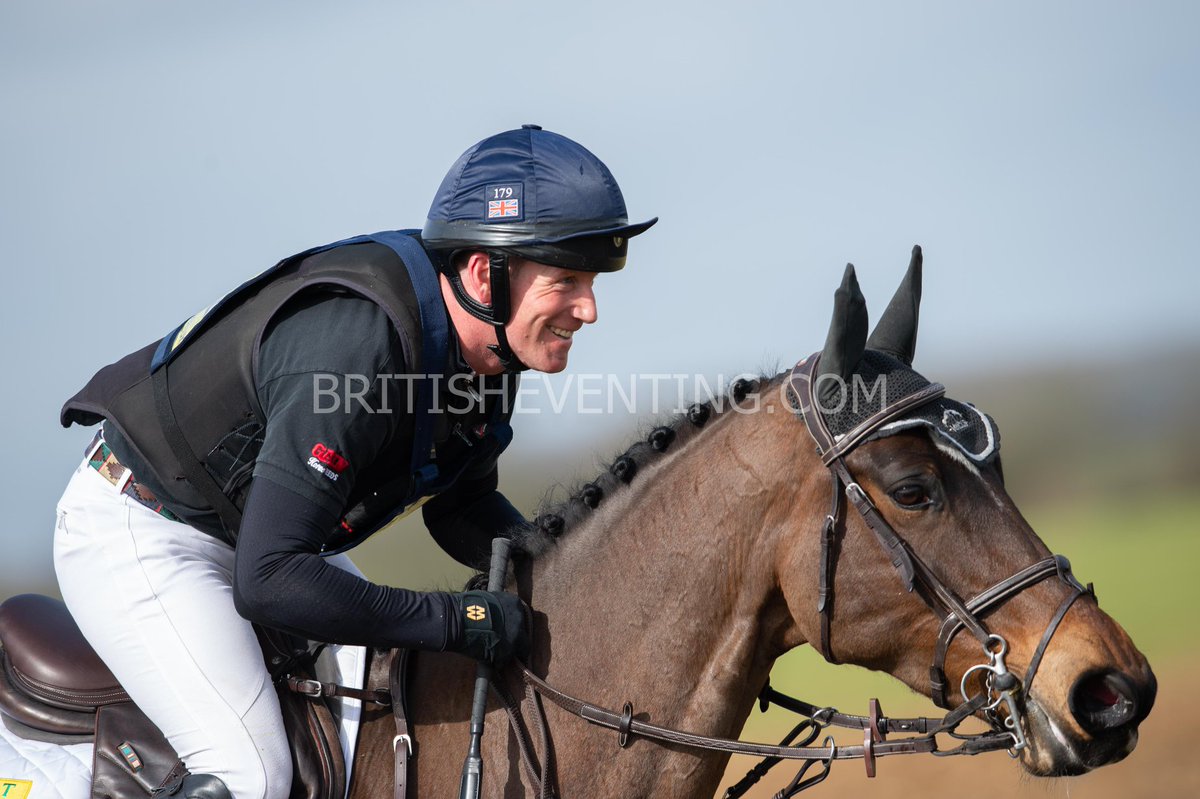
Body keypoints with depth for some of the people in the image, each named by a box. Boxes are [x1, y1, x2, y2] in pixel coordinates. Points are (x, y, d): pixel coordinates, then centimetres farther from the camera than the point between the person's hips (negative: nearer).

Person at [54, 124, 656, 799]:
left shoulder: (492, 350, -9)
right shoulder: (354, 347, -37)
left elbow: (460, 508, 10)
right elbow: (267, 581, -39)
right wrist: (458, 621, -34)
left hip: (251, 531, 9)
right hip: (140, 536, -9)